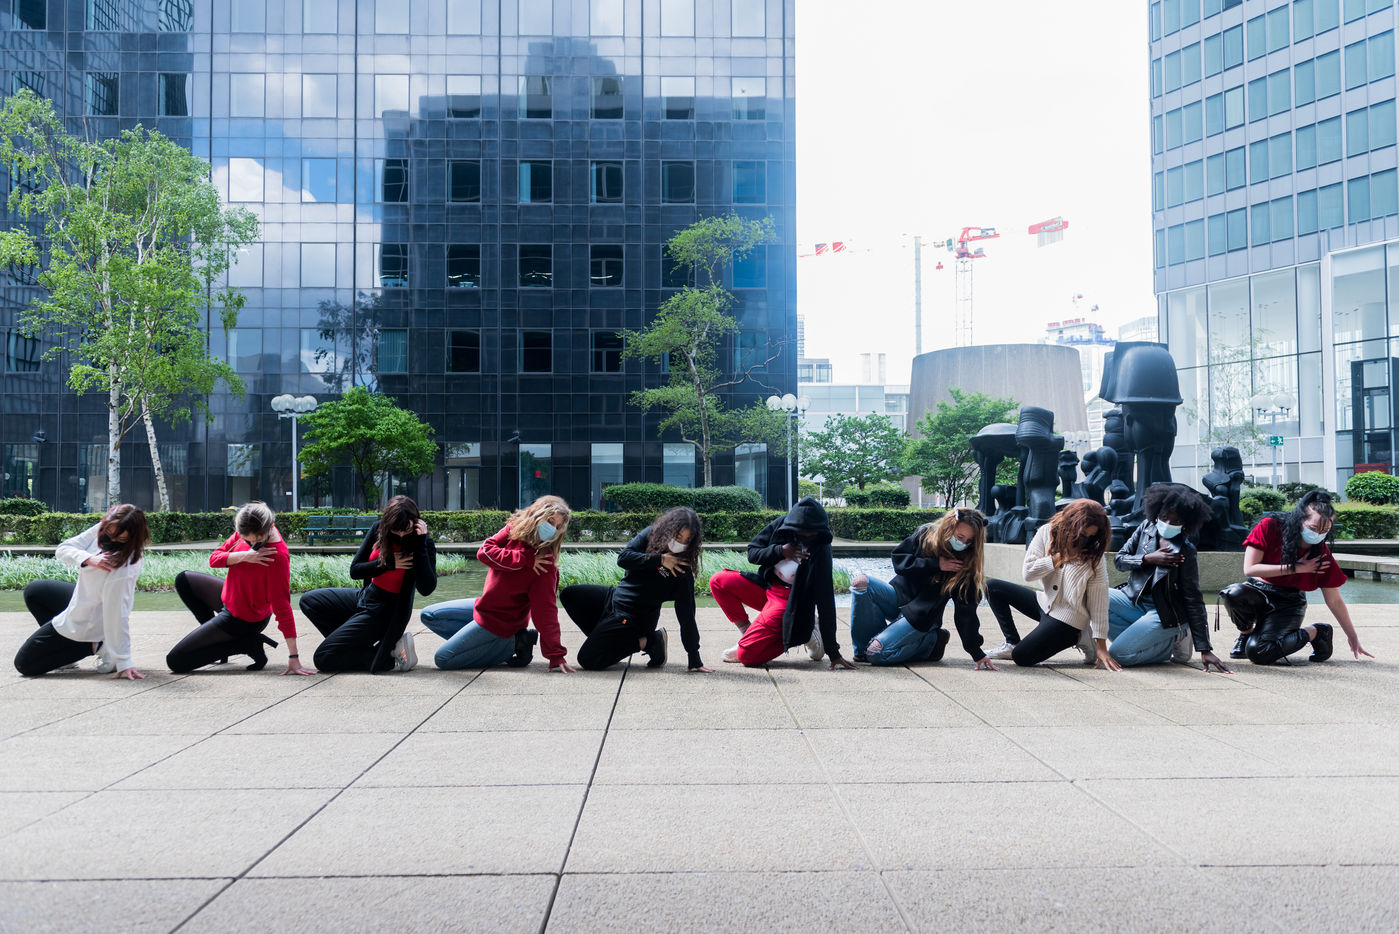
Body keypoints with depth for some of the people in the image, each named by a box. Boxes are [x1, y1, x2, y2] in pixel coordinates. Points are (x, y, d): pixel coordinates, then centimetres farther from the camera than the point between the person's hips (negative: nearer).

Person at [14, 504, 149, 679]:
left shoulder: (122, 573, -39)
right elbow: (63, 549, -13)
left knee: (23, 664, 4)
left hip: (83, 624, -8)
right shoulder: (101, 530, -18)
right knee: (32, 591, 32)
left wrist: (123, 663, -29)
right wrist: (89, 559, -34)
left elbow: (117, 617, -34)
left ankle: (93, 646, 0)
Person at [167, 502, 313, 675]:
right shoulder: (247, 532, -12)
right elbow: (214, 559, -9)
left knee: (175, 661, -4)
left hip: (244, 619, -8)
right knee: (183, 580, 29)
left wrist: (294, 657, -34)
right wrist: (244, 556, -30)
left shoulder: (278, 556, -34)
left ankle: (247, 643, -3)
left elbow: (282, 607, -33)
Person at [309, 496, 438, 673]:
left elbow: (426, 589, -32)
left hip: (385, 612, -7)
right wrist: (389, 563, -17)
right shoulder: (379, 529, -5)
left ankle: (391, 656, -5)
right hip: (365, 598, 8)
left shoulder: (423, 544, -19)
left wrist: (421, 543, -32)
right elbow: (354, 570, -2)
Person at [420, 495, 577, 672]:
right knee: (428, 616, 16)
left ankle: (510, 646, -1)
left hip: (499, 621, -7)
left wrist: (556, 656, -28)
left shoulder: (545, 564, -25)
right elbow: (484, 551, -17)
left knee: (443, 659, -8)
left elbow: (546, 611, -25)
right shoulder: (514, 528, -8)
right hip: (486, 605, 7)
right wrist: (524, 559, -26)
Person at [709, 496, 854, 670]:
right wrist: (780, 551, -22)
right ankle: (748, 632, 1)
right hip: (766, 584, 6)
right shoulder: (781, 524, -11)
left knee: (746, 655, -17)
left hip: (789, 599, -6)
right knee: (719, 582, -10)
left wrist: (833, 653, -21)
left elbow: (826, 603, -22)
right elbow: (752, 553, -2)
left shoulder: (821, 550, -24)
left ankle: (804, 632, 1)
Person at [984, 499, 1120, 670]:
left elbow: (1099, 603, -13)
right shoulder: (1047, 532, -7)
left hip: (1067, 619, -5)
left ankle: (1077, 638, 2)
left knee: (1021, 657, -16)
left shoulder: (1095, 556, -15)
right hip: (1045, 603, 5)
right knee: (992, 588, -1)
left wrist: (1101, 647, -15)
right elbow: (1028, 572, -10)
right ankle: (1013, 643, 5)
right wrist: (1059, 558, -19)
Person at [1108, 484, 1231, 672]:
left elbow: (1194, 601, -14)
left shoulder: (1185, 552, -14)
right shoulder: (1146, 527, 0)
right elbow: (1119, 559, 2)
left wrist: (1205, 649, -16)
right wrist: (1148, 559, -18)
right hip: (1133, 599, 6)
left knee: (1118, 654, -23)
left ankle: (1171, 642, 2)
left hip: (1162, 613, -6)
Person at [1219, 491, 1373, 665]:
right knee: (1234, 593, -38)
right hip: (1258, 592, 0)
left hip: (1289, 604, 0)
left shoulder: (1321, 554, -7)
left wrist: (1353, 638, 6)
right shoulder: (1269, 527, -12)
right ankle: (1246, 632, -4)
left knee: (1258, 653, -25)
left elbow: (1335, 601, 2)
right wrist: (1297, 568, -15)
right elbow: (1249, 569, -17)